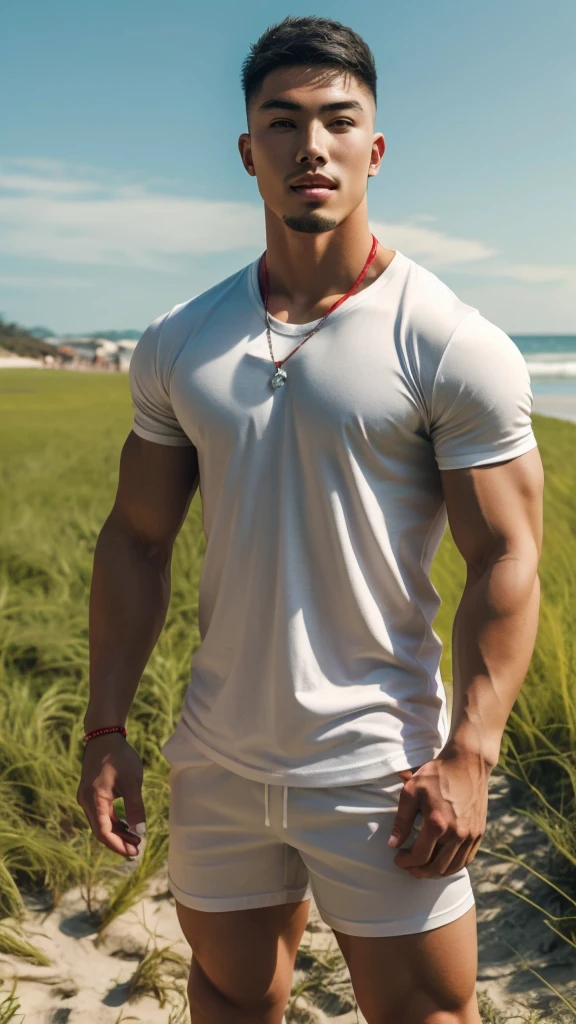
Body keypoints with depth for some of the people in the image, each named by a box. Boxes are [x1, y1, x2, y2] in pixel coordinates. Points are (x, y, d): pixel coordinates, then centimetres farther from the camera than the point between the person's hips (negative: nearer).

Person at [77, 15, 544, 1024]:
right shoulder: (176, 344, 2)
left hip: (378, 771, -4)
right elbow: (135, 538, 5)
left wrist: (468, 756, -17)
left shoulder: (455, 347, -10)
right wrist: (105, 729, 3)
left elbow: (506, 560, -11)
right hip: (215, 761, 4)